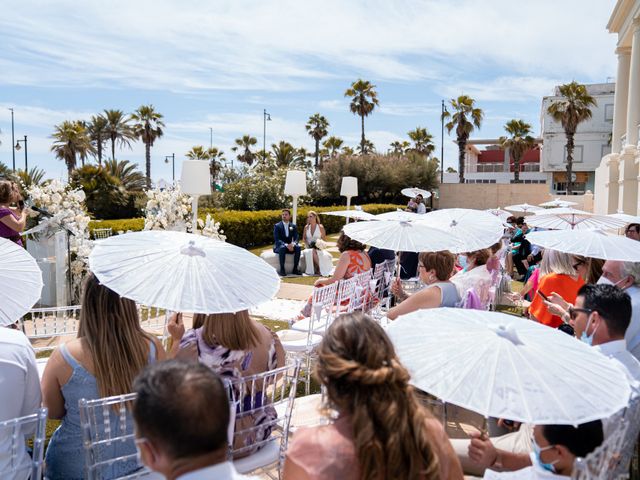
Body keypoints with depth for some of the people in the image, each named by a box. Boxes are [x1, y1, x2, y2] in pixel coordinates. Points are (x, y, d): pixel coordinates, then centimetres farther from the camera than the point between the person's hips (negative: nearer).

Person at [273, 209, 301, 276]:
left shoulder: (293, 226, 7)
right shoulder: (277, 226, -4)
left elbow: (296, 238, -1)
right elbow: (276, 239, -14)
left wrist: (293, 244, -26)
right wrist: (286, 245, -31)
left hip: (290, 246, 3)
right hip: (279, 246, -3)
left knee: (298, 247, -27)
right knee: (282, 247, -38)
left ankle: (295, 268, -21)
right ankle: (282, 269, -32)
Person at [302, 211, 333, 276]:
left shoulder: (320, 227, 0)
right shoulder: (306, 227, 8)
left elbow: (324, 239, 4)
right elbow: (304, 238, 13)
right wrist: (307, 245, -4)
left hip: (318, 248, -2)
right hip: (309, 247, 2)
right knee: (308, 252, -34)